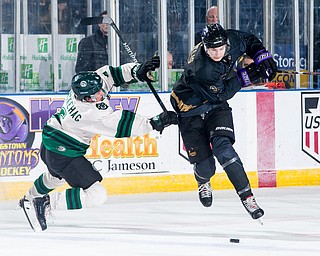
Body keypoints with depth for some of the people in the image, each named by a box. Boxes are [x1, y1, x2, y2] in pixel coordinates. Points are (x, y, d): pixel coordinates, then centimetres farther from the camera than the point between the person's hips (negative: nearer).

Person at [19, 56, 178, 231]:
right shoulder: (91, 114, -34)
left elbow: (111, 74, 0)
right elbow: (122, 126, -32)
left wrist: (137, 71, -15)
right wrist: (155, 123, -31)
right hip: (64, 155, -10)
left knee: (58, 174, 40)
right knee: (96, 195, -15)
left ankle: (29, 199, 64)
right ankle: (45, 204, -7)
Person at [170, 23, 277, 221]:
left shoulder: (232, 40, -18)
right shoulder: (201, 69, -37)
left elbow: (250, 41, 5)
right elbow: (221, 93, -24)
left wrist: (263, 57, -8)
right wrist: (245, 76, -24)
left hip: (216, 107, 4)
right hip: (191, 108, -4)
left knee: (222, 147, -22)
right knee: (205, 167, -3)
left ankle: (247, 195, -18)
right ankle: (203, 183, 36)